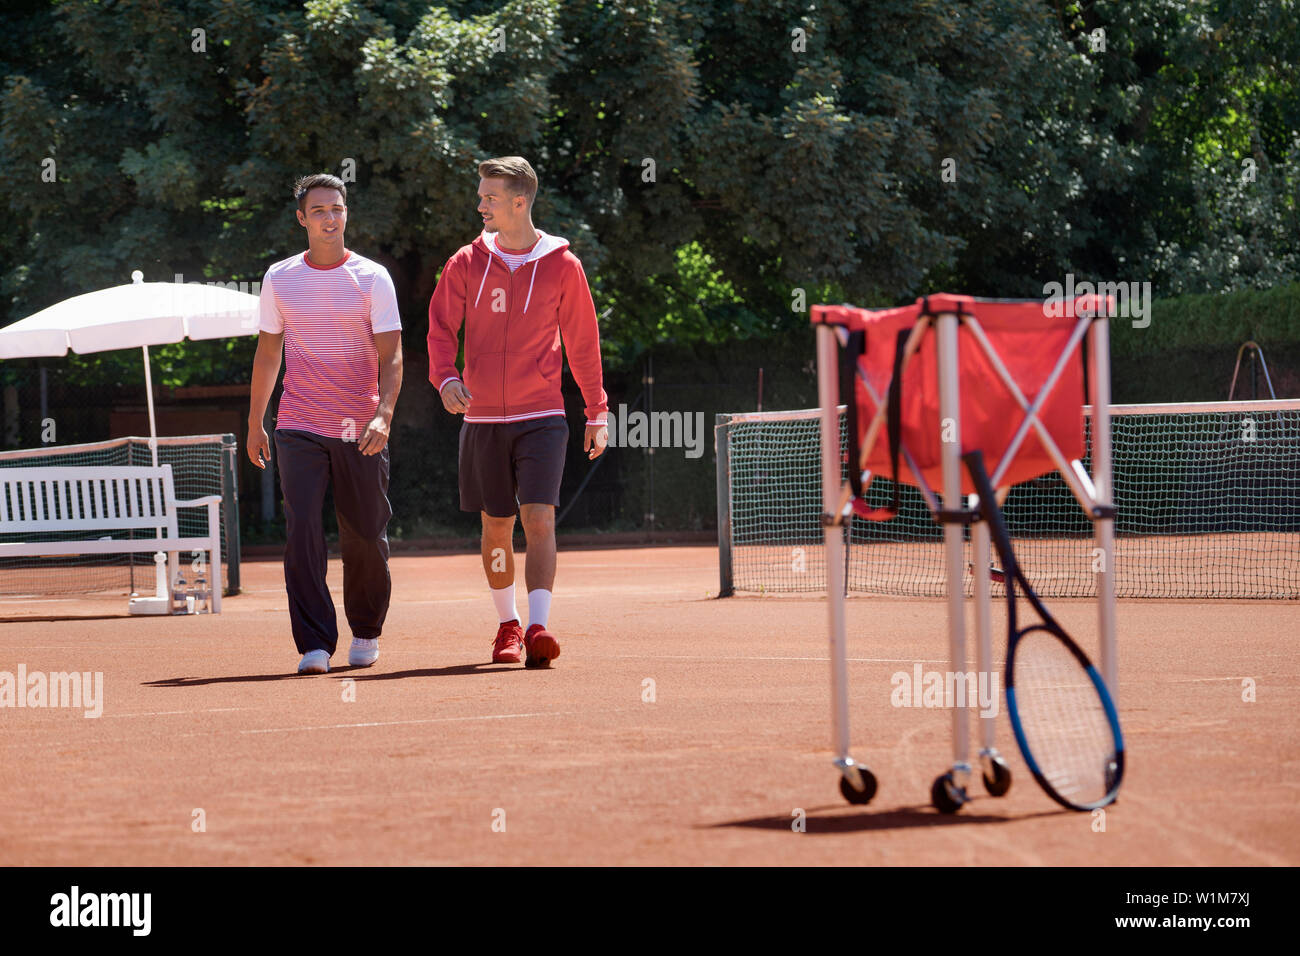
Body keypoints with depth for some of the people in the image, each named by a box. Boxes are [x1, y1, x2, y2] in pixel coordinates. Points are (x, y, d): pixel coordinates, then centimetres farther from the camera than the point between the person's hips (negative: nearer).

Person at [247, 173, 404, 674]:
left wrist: (383, 414, -22)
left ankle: (366, 632, 27)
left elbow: (390, 356, -6)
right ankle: (314, 645, -12)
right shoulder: (279, 279, 7)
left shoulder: (372, 278, -1)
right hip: (298, 428, 1)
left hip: (361, 432, -1)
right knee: (302, 533, -12)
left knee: (365, 537, 4)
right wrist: (254, 422, 16)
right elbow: (268, 353, 16)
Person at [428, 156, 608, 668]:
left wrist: (597, 413, 9)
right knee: (496, 527, 8)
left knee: (539, 519, -15)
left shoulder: (562, 265, 0)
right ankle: (507, 625, 24)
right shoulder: (467, 263, 4)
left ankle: (538, 628, -20)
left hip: (541, 417, -2)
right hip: (482, 418, 2)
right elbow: (441, 327, 4)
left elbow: (583, 342, 7)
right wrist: (446, 377, -16)